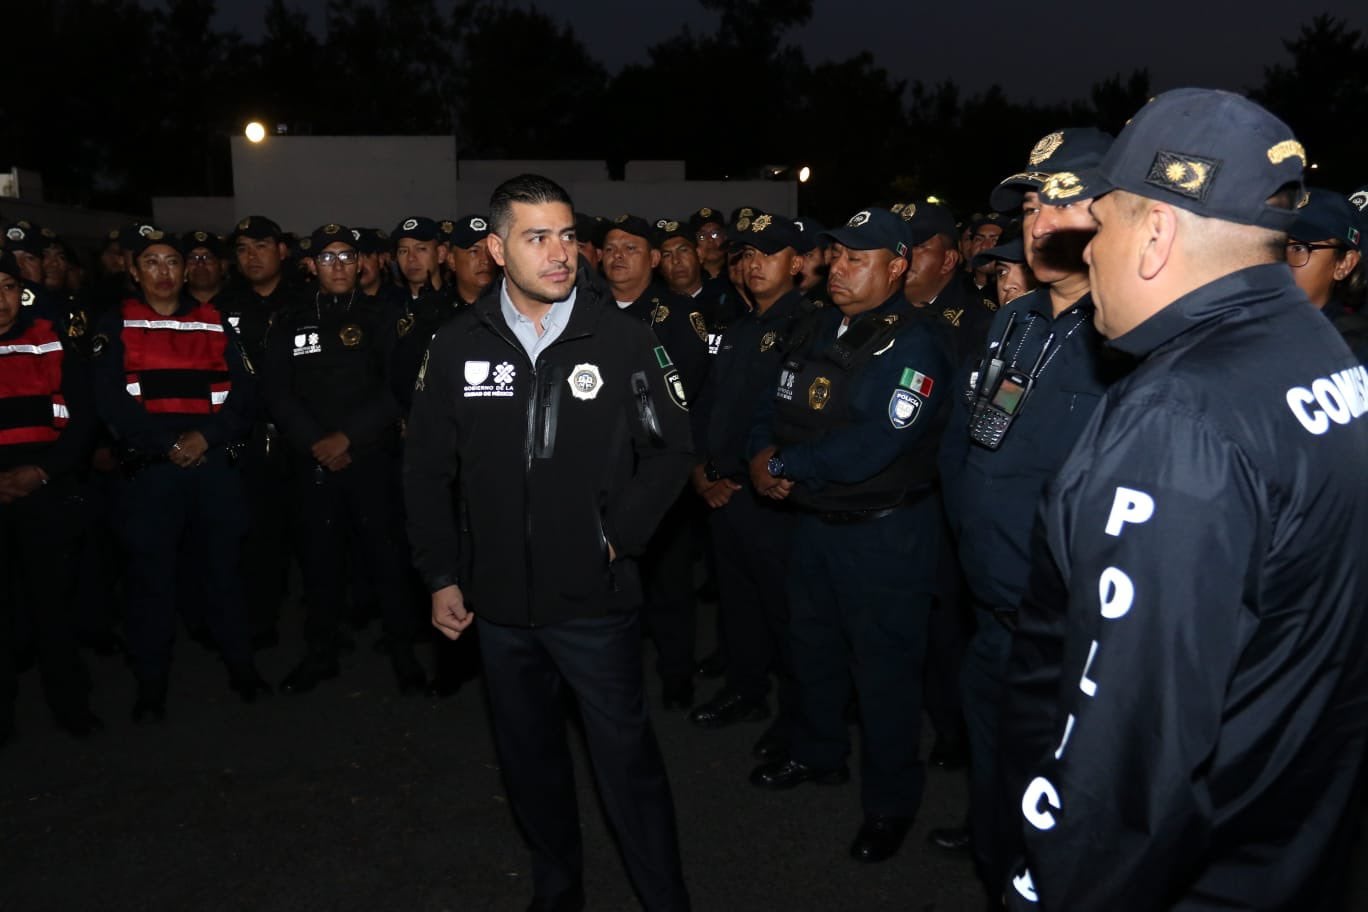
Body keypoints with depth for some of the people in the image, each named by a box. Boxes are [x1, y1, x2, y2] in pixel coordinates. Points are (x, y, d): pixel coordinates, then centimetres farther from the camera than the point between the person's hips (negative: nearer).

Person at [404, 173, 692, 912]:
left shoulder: (622, 338, -8)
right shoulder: (458, 346, -2)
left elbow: (671, 449, 0)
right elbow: (426, 469, 5)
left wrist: (620, 539, -7)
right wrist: (441, 577, 3)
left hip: (596, 600, -3)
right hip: (500, 601, 3)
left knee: (626, 756, 5)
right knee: (528, 760, 19)